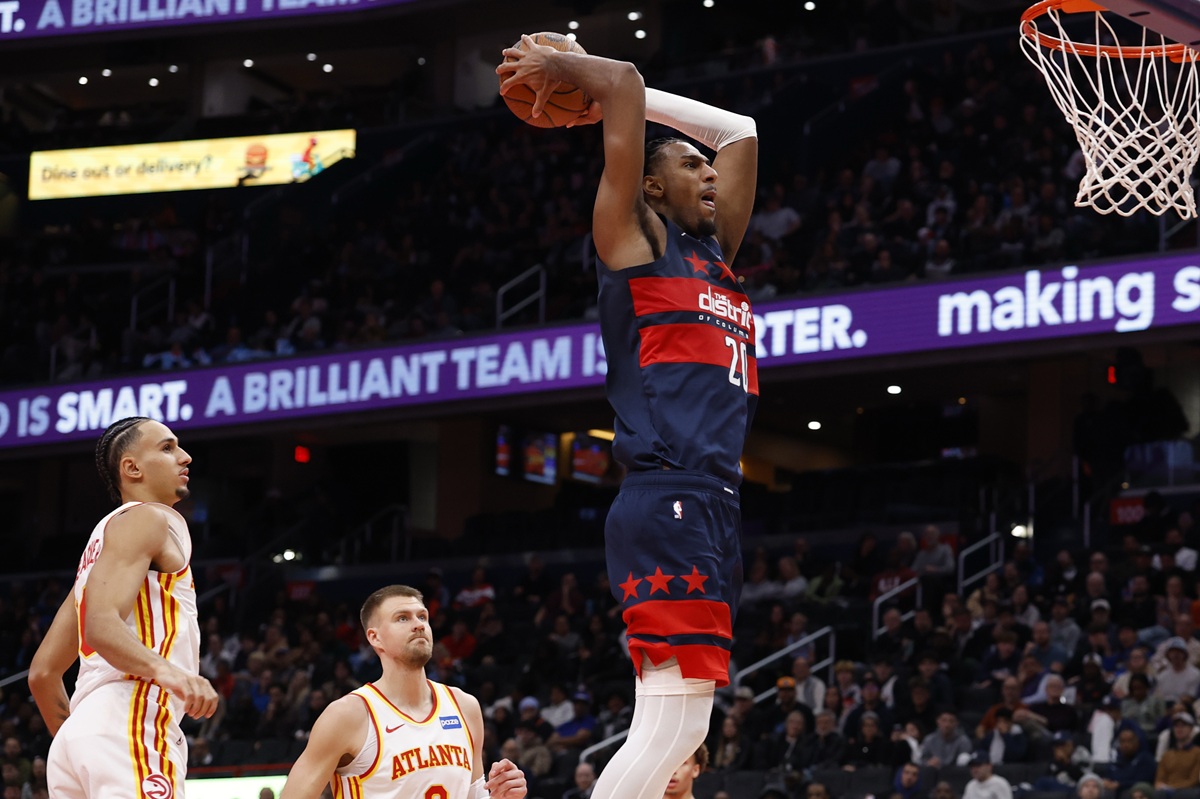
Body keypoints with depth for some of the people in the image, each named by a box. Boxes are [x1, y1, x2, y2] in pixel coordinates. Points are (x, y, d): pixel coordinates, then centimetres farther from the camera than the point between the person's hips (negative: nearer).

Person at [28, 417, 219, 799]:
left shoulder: (107, 532, 30)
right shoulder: (148, 519, 2)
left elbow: (43, 672, 27)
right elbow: (101, 624, -16)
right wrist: (166, 670, -31)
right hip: (130, 728, -10)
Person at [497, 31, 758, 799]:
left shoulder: (715, 251, 24)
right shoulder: (635, 239, 4)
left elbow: (740, 130, 34)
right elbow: (623, 81, -3)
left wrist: (602, 83, 31)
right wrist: (556, 68, 15)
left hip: (716, 506, 9)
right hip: (668, 503, -9)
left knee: (679, 722, 5)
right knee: (674, 715, -17)